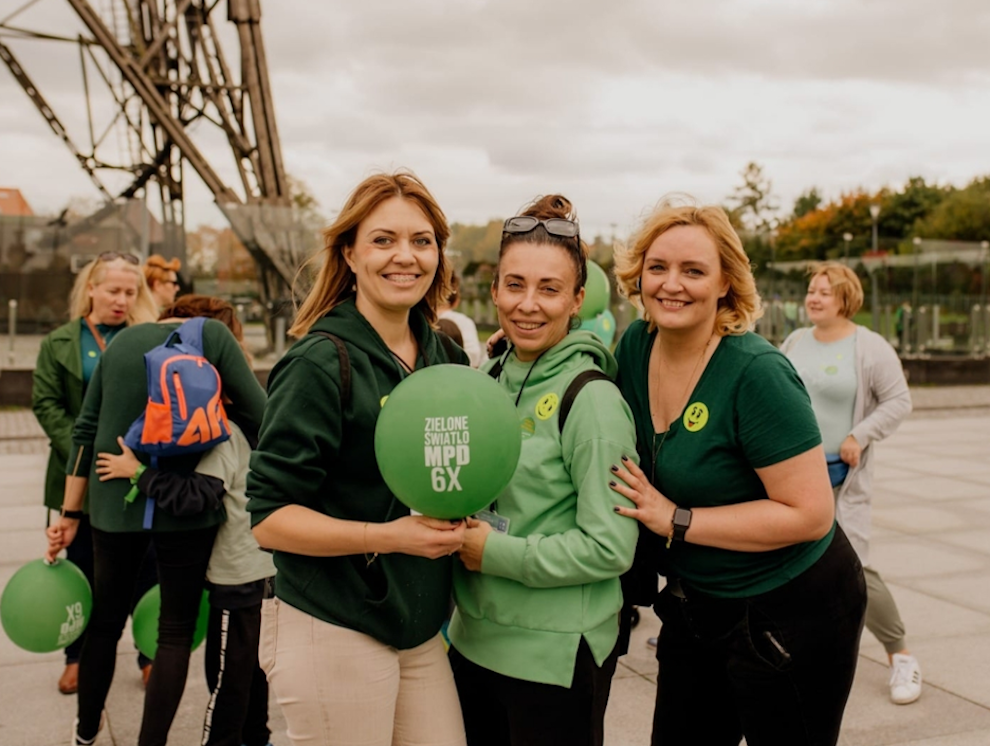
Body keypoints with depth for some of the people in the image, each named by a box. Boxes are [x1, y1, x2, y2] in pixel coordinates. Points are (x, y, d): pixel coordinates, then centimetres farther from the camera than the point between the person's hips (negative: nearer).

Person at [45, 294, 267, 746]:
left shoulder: (121, 341, 11)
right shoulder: (213, 335, -1)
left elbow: (85, 431, 10)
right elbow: (260, 418, -8)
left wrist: (70, 513, 13)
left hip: (115, 504, 4)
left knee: (105, 620, 21)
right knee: (176, 632, 9)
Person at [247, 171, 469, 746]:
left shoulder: (445, 357, 5)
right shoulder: (323, 363, -15)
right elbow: (269, 518, -16)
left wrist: (462, 525, 1)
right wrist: (388, 536, -25)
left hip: (420, 630, 6)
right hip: (334, 634, -6)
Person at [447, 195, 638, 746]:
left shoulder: (591, 398, -17)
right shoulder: (494, 377, 4)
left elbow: (610, 548, -20)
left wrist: (495, 552, -18)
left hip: (556, 656, -6)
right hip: (474, 639, 7)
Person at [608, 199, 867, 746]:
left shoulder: (756, 373, -23)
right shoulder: (635, 346, -4)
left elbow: (810, 513, -25)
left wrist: (677, 521, -23)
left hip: (792, 612, -6)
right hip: (694, 605, 6)